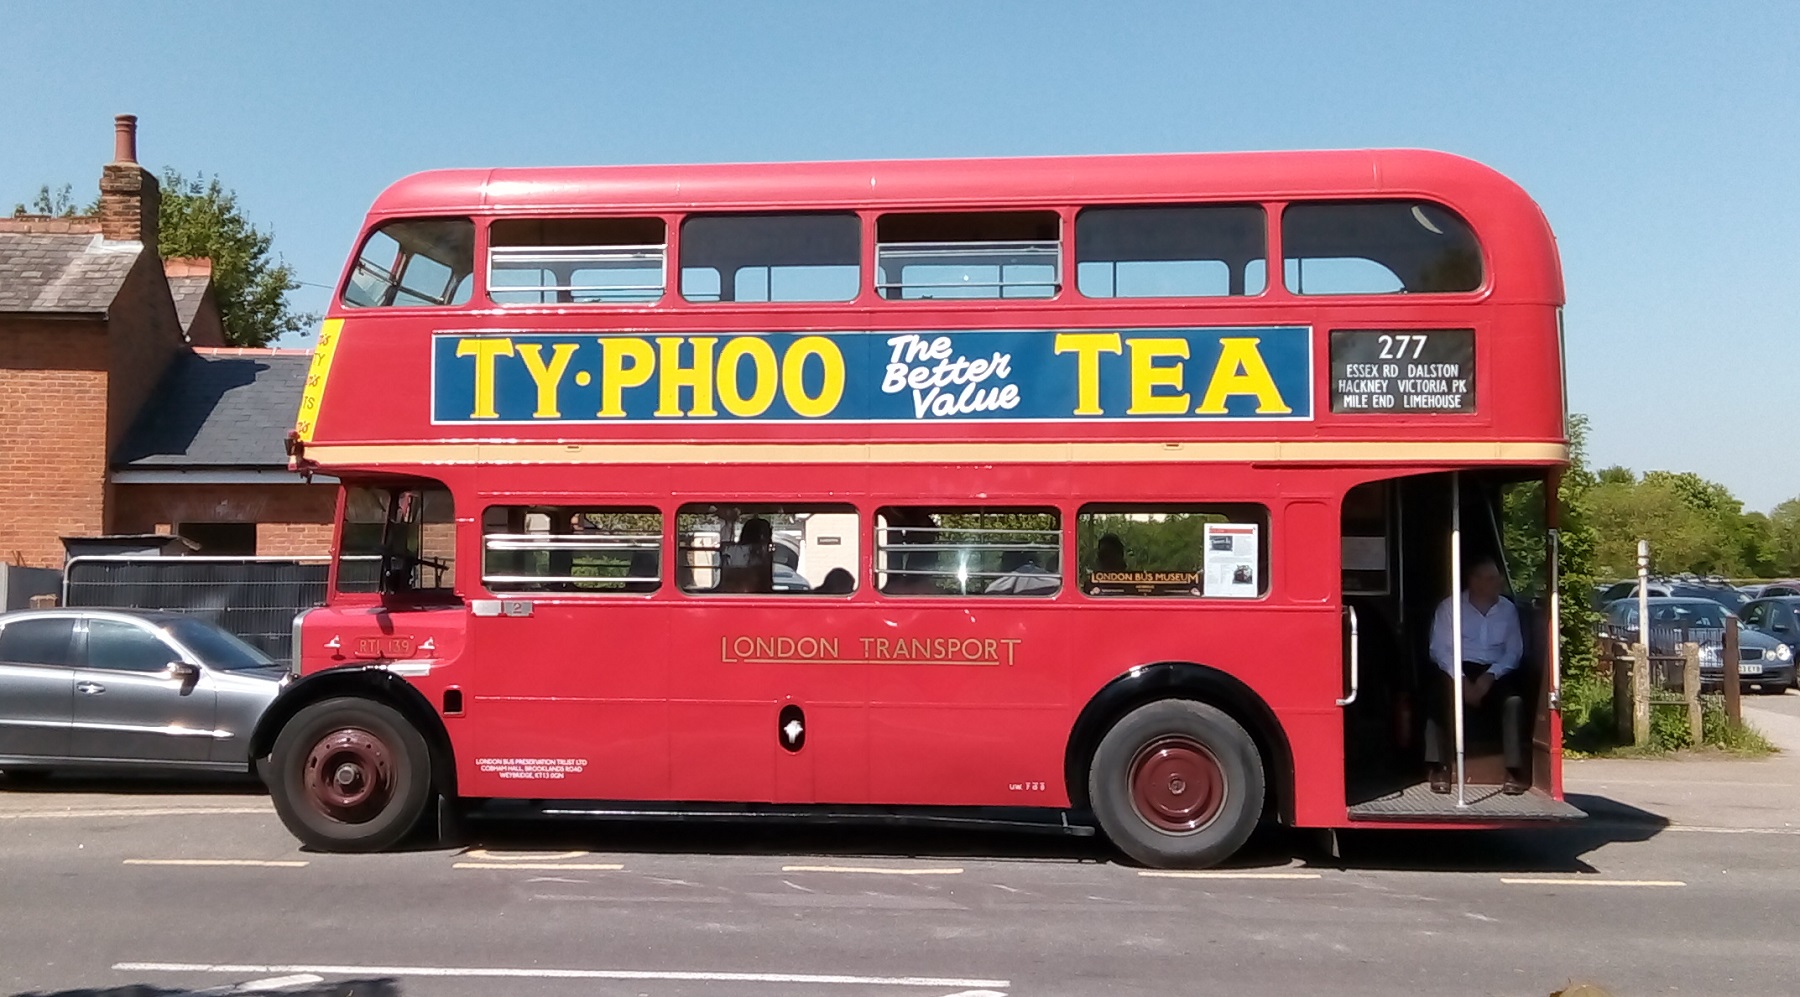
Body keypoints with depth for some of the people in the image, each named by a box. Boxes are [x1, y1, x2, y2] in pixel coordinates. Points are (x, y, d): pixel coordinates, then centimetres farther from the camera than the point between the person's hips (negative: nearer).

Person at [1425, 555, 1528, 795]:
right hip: (1457, 669, -2)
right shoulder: (1450, 606, 3)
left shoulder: (1508, 609, 11)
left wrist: (1490, 676, -12)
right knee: (1440, 694, -34)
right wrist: (1460, 679, -18)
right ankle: (1438, 768, -30)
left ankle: (1515, 770, -24)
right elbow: (1440, 649, -3)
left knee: (1514, 701, -30)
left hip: (1494, 672, 2)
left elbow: (1514, 652, 6)